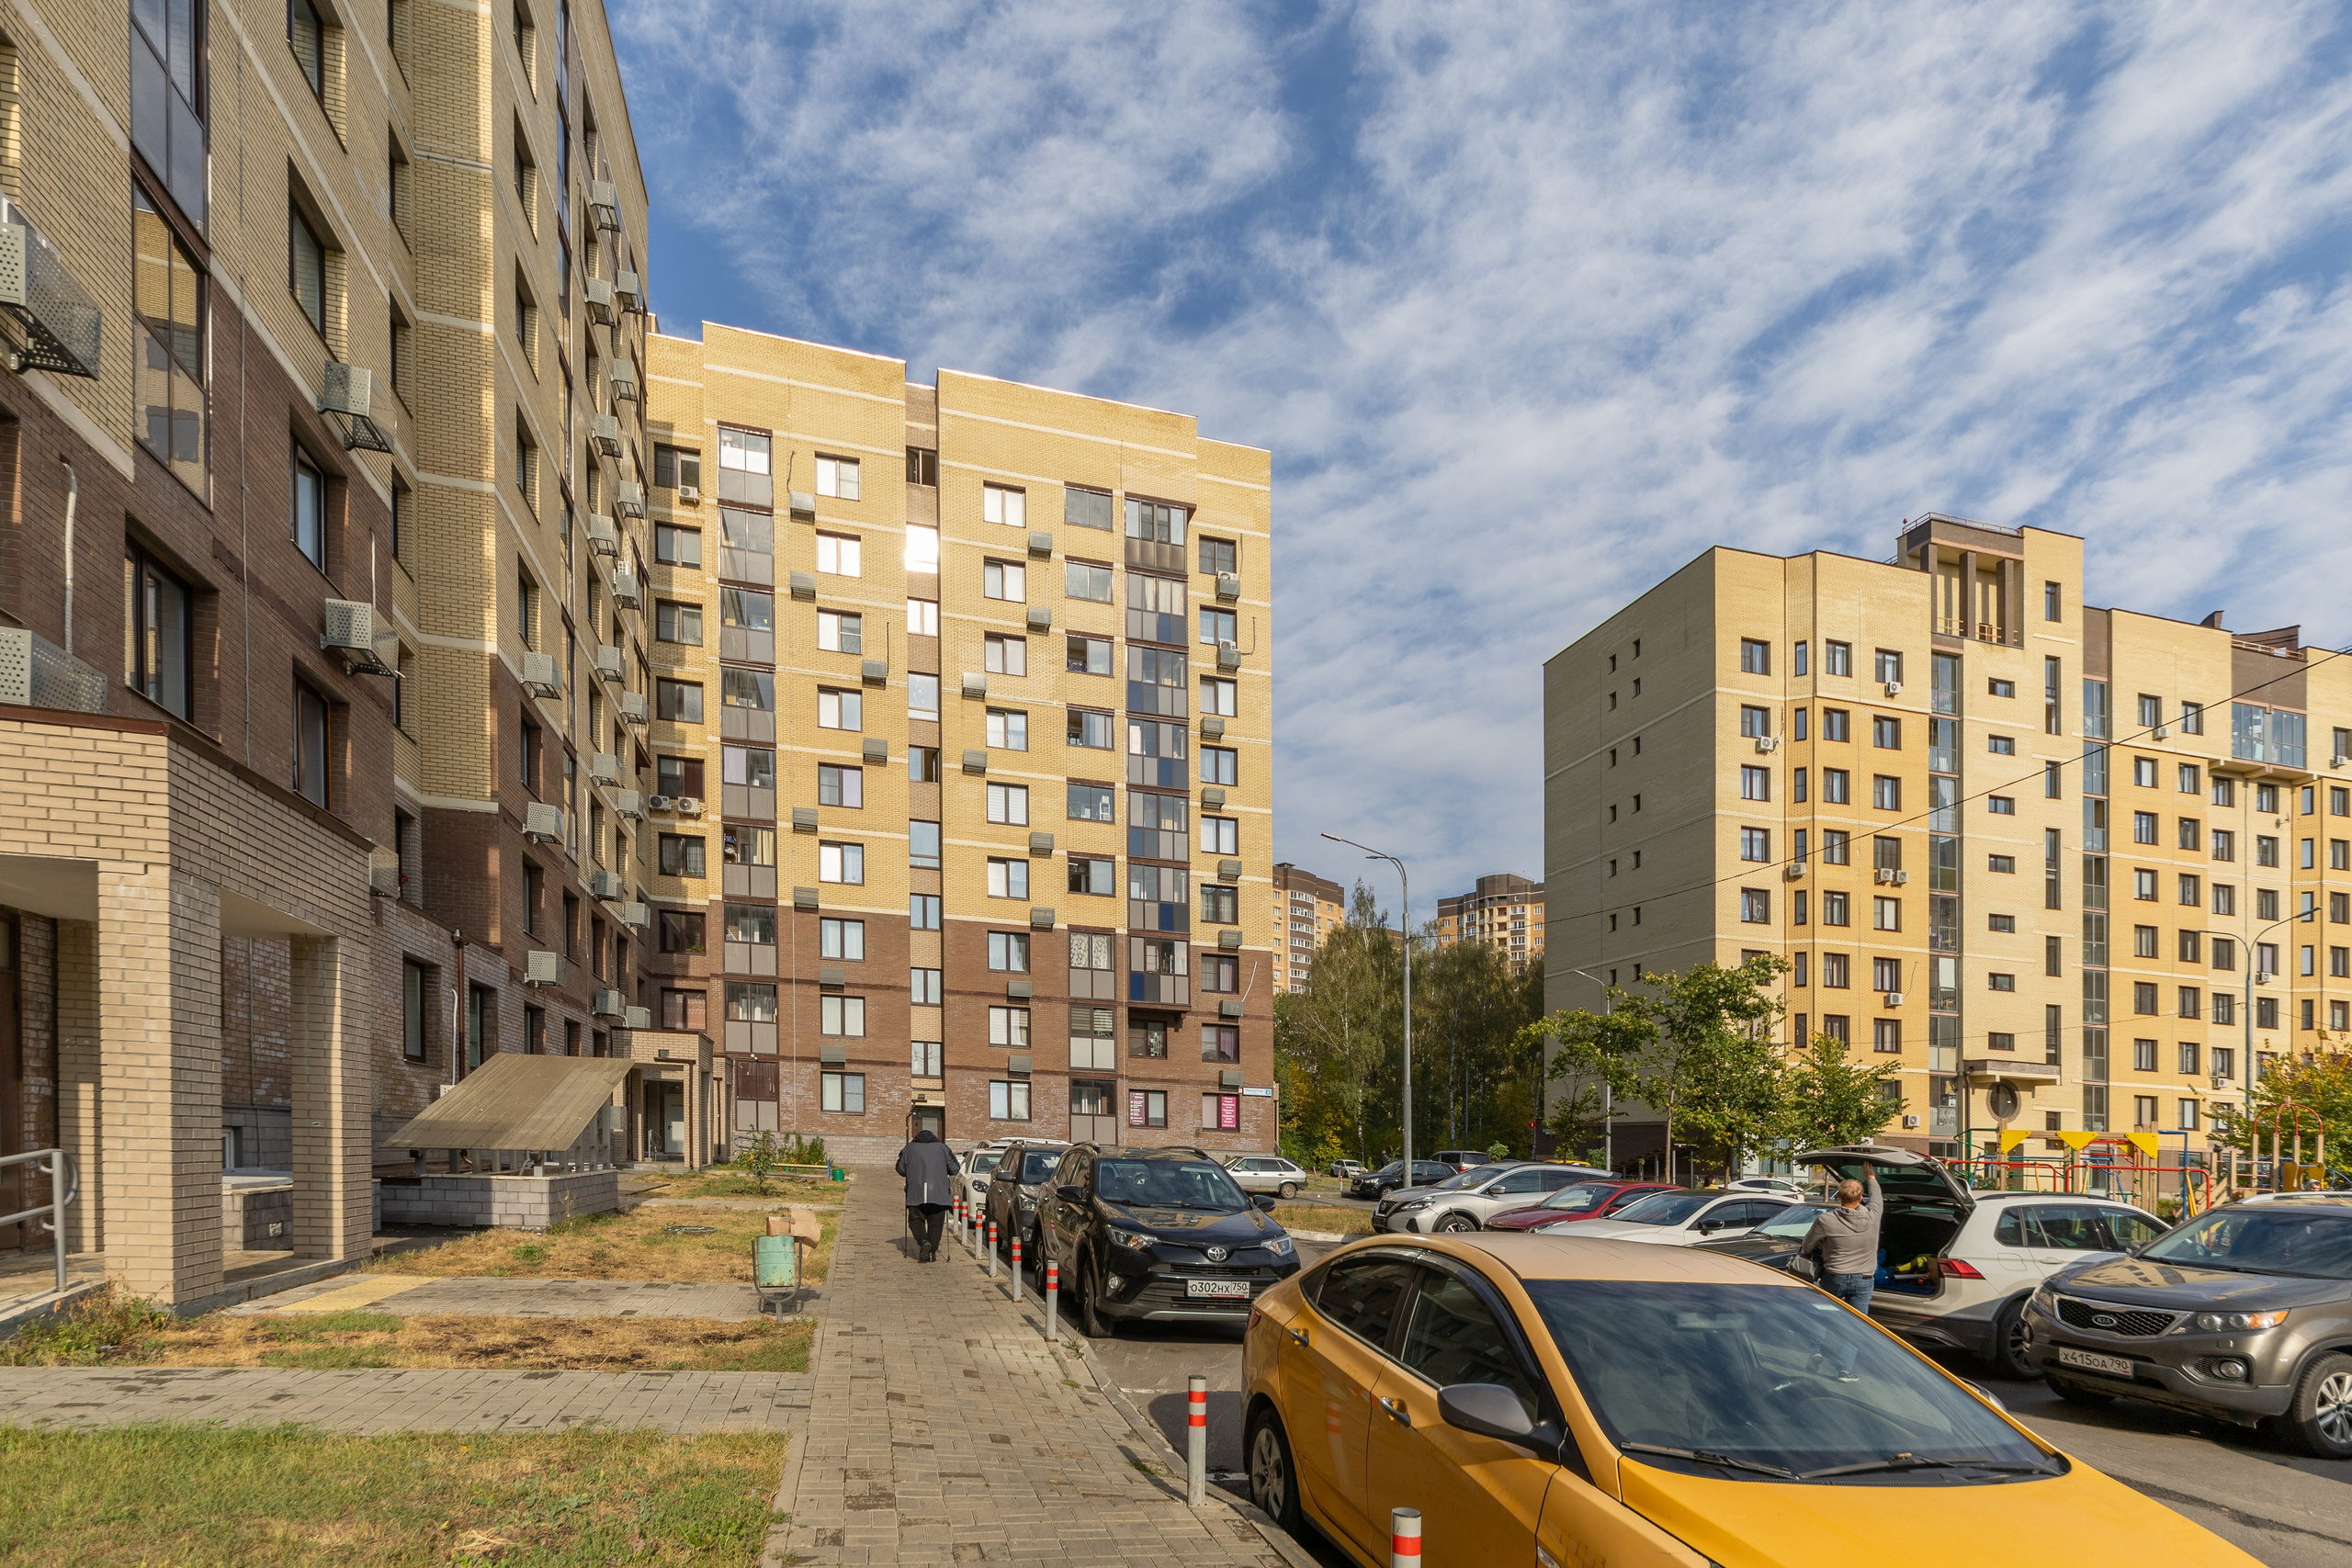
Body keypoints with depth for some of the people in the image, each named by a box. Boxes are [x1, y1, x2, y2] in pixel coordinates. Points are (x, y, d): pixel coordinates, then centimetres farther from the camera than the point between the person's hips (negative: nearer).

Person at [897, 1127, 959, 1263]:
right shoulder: (942, 1148, 13)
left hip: (916, 1192, -1)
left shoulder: (909, 1148, 12)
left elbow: (901, 1170, 13)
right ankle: (932, 1251, 0)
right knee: (935, 1223, 7)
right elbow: (954, 1169, 11)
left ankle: (923, 1241, -18)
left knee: (916, 1219, 7)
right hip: (938, 1192, 1)